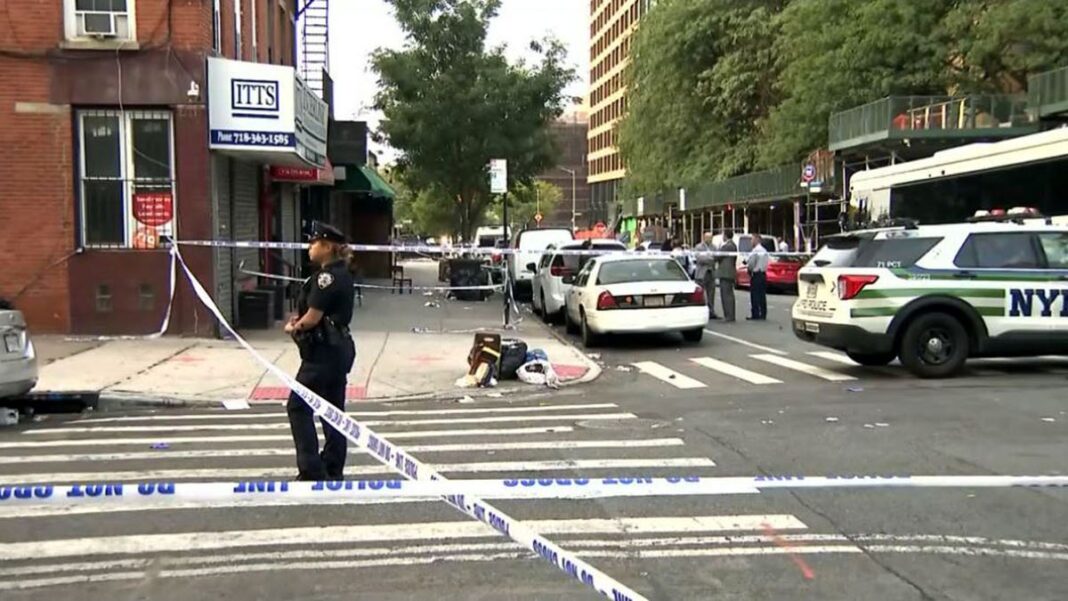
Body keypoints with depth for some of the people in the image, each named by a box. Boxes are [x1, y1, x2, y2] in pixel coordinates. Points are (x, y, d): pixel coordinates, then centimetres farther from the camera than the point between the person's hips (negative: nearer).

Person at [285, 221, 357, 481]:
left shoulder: (326, 276, -17)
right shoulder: (342, 274, 13)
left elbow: (313, 317, -18)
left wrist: (293, 328, 1)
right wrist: (300, 319, 5)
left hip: (323, 352, -10)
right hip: (340, 349, 10)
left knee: (298, 407, -1)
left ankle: (312, 470, -1)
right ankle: (333, 469, 20)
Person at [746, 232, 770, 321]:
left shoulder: (755, 251, -14)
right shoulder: (764, 250, 13)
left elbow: (750, 263, -16)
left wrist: (748, 268, 5)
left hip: (756, 275, -8)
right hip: (763, 274, 8)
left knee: (755, 295, -4)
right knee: (762, 295, 9)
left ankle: (755, 314, -4)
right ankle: (763, 315, 10)